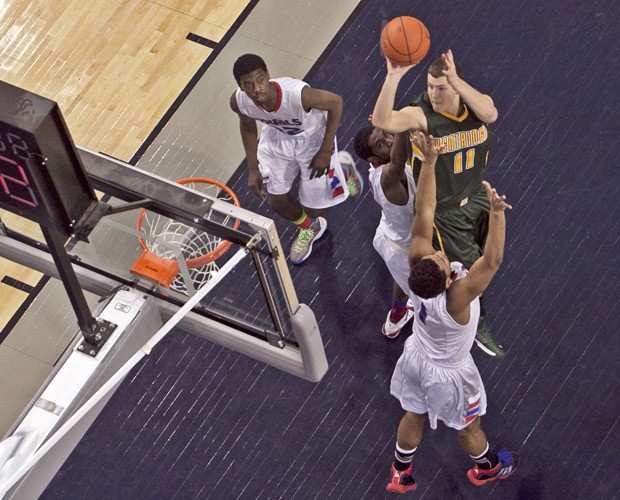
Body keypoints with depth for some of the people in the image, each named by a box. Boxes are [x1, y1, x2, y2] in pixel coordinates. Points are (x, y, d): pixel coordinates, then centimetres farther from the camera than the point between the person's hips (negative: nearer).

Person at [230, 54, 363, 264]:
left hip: (312, 138, -3)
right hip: (277, 137, 4)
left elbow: (336, 102, -25)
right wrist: (253, 169, 0)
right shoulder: (238, 101, -30)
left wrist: (325, 151, -21)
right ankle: (309, 228, 45)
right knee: (276, 202, 10)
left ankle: (342, 173, 41)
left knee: (313, 208, 7)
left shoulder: (298, 94, -45)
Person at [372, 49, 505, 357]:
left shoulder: (476, 102, -15)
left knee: (487, 257, 27)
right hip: (443, 209, -5)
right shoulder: (421, 114, -27)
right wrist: (393, 77, -60)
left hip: (476, 196, 5)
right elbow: (382, 121, -46)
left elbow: (490, 115, -41)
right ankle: (478, 327, 33)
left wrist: (456, 81, -54)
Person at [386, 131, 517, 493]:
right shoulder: (456, 299, -46)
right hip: (448, 375, -4)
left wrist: (429, 160, -36)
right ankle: (487, 468, 54)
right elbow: (492, 261, -56)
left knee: (414, 416, 29)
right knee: (468, 425, 25)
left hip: (416, 359, 5)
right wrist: (497, 212, -69)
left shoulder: (418, 264, -32)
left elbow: (424, 213, -32)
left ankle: (401, 474, 51)